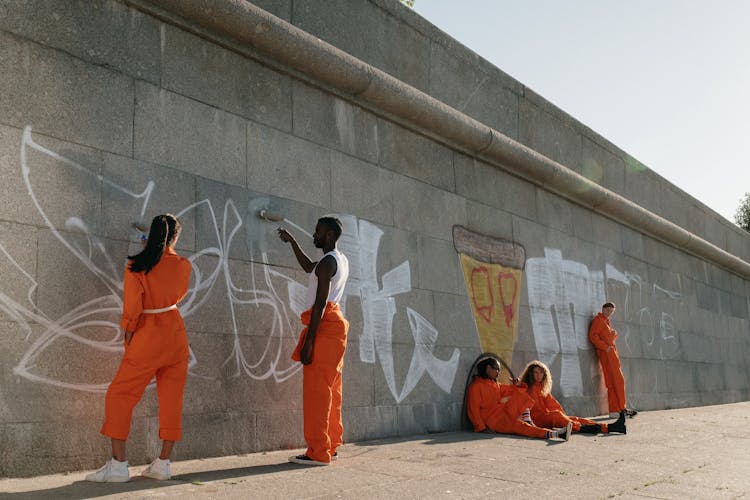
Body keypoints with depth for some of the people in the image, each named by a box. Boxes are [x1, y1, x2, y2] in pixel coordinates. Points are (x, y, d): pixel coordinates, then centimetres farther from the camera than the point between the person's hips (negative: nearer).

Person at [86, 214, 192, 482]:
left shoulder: (136, 266, -8)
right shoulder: (183, 265, 2)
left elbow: (132, 306, -10)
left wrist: (128, 332, 7)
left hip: (148, 337, -4)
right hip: (176, 333, 4)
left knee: (119, 395, 4)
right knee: (171, 399, 8)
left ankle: (118, 464, -2)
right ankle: (163, 463, 11)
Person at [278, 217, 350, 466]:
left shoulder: (327, 262, -13)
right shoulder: (341, 260, 16)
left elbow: (320, 302, -20)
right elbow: (309, 267, 34)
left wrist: (308, 340, -22)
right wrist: (292, 242, 35)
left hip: (323, 325, -10)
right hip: (334, 323, 10)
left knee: (316, 389, -9)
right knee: (330, 389, 12)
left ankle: (318, 452, -8)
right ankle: (331, 445, 18)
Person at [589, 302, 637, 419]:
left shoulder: (606, 321, 24)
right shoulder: (598, 320, -5)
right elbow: (593, 336, -16)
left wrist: (614, 333, 2)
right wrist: (605, 347, -19)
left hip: (611, 353, 9)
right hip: (606, 353, -9)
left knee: (612, 382, 6)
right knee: (618, 380, -10)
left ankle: (614, 408, 6)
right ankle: (621, 408, -8)